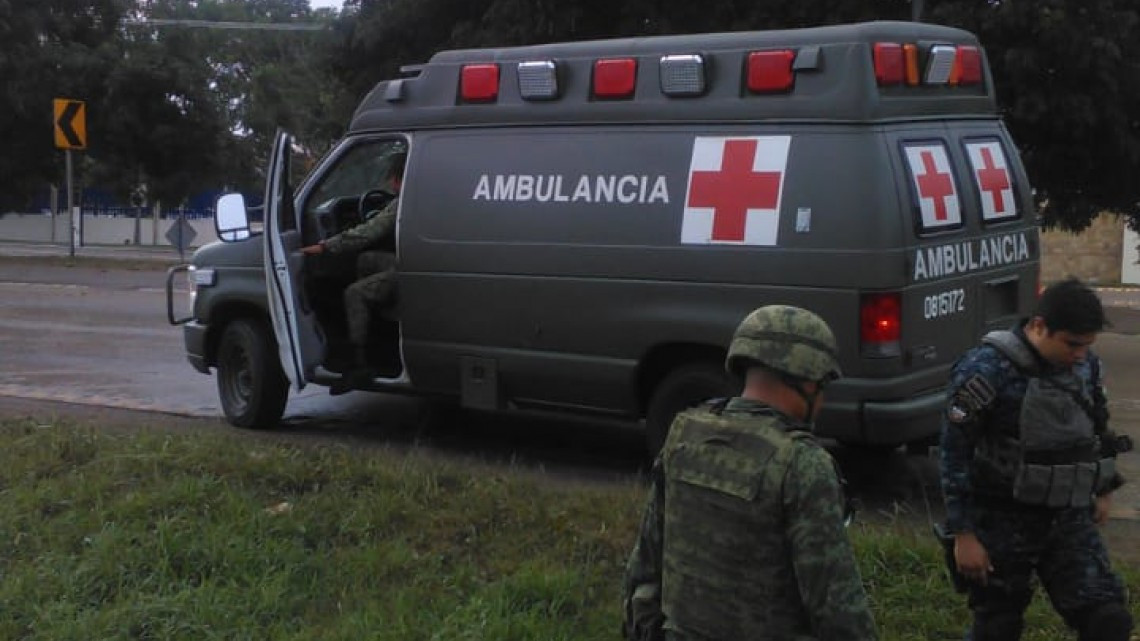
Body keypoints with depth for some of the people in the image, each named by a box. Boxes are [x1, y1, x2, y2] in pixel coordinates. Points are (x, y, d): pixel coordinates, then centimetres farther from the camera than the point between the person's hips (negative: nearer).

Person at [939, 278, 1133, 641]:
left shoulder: (1087, 365, 0)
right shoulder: (986, 370, -19)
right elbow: (954, 455, -17)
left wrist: (1104, 490, 24)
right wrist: (963, 535, -16)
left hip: (1070, 519, 5)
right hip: (1003, 522, -5)